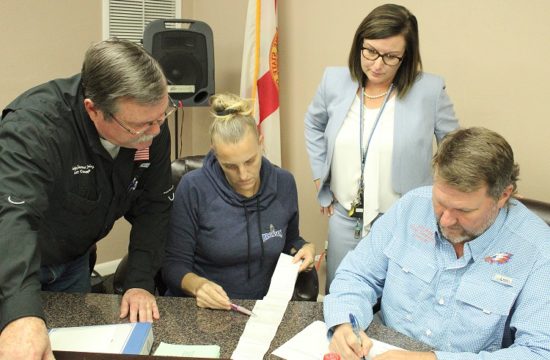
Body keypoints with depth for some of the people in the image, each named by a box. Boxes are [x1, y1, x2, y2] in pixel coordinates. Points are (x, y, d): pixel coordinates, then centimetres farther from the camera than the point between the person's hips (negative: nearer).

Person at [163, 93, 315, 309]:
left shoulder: (284, 183, 0)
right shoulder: (193, 188, -11)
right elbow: (174, 264, -5)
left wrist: (304, 248, -3)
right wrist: (197, 285, -24)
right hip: (201, 309, -1)